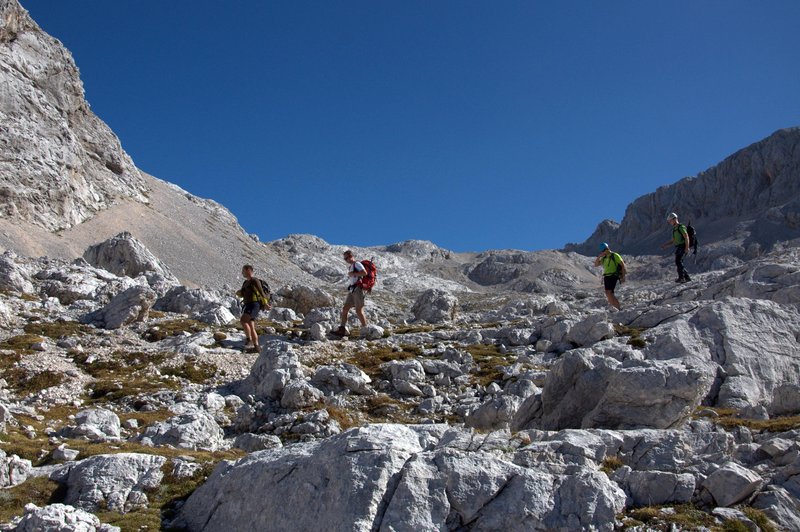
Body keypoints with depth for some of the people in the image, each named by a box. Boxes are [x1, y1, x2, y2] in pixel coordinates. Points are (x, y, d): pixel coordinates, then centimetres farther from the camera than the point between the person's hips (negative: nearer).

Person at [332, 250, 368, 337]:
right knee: (345, 309, 3)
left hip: (357, 290, -9)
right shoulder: (351, 267, 22)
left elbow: (365, 272, -20)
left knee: (359, 311, -8)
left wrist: (353, 274, -15)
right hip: (351, 291, 9)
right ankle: (342, 330, 2)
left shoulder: (357, 264, -5)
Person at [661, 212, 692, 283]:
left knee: (678, 261, -21)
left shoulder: (681, 227, -8)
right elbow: (673, 241, 24)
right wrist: (665, 245, 12)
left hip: (682, 247, -9)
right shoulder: (674, 229, 20)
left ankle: (681, 277, -25)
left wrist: (687, 248, -21)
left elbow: (686, 237, -15)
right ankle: (687, 277, 13)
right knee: (678, 263, 6)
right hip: (678, 248, 9)